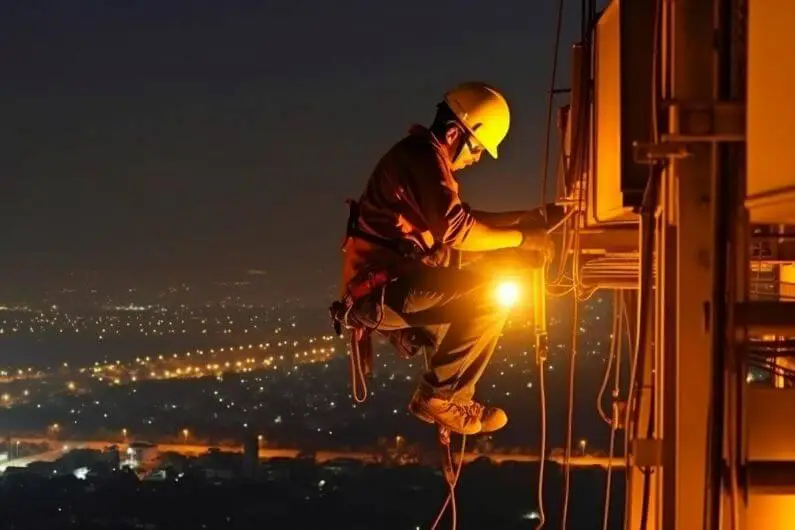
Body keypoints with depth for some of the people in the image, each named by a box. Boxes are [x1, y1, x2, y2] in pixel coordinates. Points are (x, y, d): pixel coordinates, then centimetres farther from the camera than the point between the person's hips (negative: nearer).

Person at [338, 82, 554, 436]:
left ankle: (453, 399, 16)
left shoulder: (422, 157, 19)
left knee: (471, 301, 23)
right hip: (381, 291, -11)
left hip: (385, 288, 11)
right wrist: (522, 238, -15)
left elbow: (459, 218, 23)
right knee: (490, 298, -17)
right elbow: (457, 230, -25)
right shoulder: (423, 156, -15)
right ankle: (437, 396, -9)